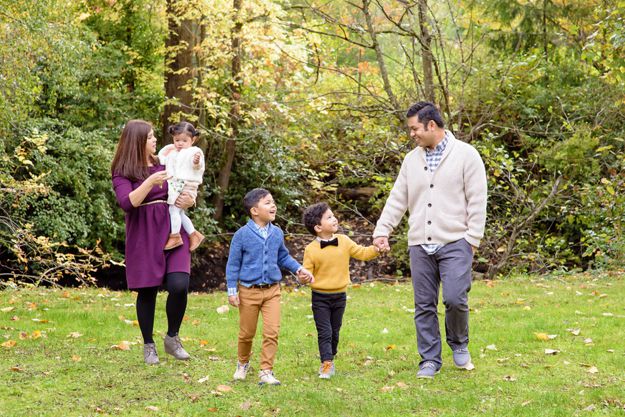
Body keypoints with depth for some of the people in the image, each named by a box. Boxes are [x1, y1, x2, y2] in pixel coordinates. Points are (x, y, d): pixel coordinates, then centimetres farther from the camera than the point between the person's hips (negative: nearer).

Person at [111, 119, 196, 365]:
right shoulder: (123, 173, 0)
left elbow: (186, 190, 21)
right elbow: (127, 203, -16)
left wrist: (189, 200, -2)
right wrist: (150, 182, -26)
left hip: (172, 232, 3)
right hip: (144, 238, -3)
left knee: (179, 286, -12)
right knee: (147, 291, 3)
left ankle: (172, 338, 10)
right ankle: (148, 345, 20)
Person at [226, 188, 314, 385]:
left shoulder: (277, 233, 3)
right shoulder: (242, 234, -9)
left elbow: (283, 257, 19)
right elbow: (233, 263, -4)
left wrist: (298, 268, 5)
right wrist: (232, 290, -6)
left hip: (272, 290, 3)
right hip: (249, 291, -3)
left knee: (272, 332, -8)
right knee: (247, 333, 10)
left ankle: (266, 371, 0)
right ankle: (243, 364, 35)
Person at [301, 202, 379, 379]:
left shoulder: (344, 241, 1)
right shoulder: (311, 249, -10)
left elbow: (362, 253, 7)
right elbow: (307, 271, -7)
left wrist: (376, 248, -8)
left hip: (339, 295, 4)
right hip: (320, 297, -4)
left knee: (334, 332, 13)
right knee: (324, 332, -7)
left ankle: (329, 361, 26)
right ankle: (326, 363, -9)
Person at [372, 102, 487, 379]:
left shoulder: (465, 155, -2)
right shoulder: (412, 159, 12)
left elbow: (477, 201, -4)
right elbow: (397, 200, 13)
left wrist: (472, 238, -9)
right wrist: (382, 231, 3)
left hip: (455, 242, -5)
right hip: (420, 245, 5)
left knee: (455, 299, -14)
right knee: (424, 306, 5)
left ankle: (459, 344, 13)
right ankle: (430, 360, 15)